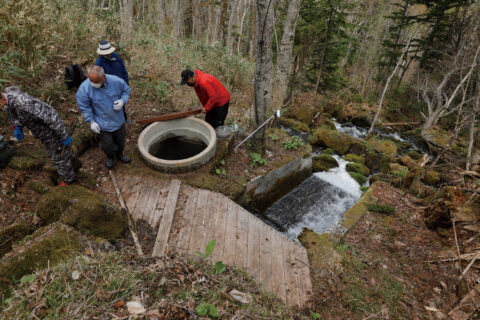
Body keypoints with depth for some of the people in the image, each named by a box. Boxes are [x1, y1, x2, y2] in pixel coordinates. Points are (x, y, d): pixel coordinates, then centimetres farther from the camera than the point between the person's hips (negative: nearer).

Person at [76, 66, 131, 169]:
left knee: (120, 140, 24)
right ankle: (110, 157, 48)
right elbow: (84, 107, -9)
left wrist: (122, 101, -20)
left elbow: (126, 90, -1)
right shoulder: (84, 88, -23)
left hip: (118, 120, 2)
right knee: (107, 144, 13)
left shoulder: (116, 81, -22)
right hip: (102, 124, -2)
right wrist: (91, 121, -12)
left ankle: (120, 154, 55)